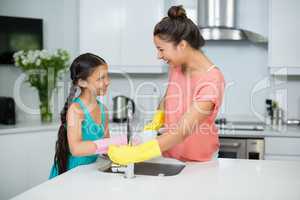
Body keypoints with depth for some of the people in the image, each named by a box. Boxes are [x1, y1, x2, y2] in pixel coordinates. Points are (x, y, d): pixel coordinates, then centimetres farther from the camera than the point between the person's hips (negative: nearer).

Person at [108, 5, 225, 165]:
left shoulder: (211, 80, -27)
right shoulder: (176, 65, -5)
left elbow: (183, 131, -32)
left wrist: (136, 153, -37)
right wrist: (156, 123, -8)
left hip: (199, 160, -5)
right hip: (170, 154, 5)